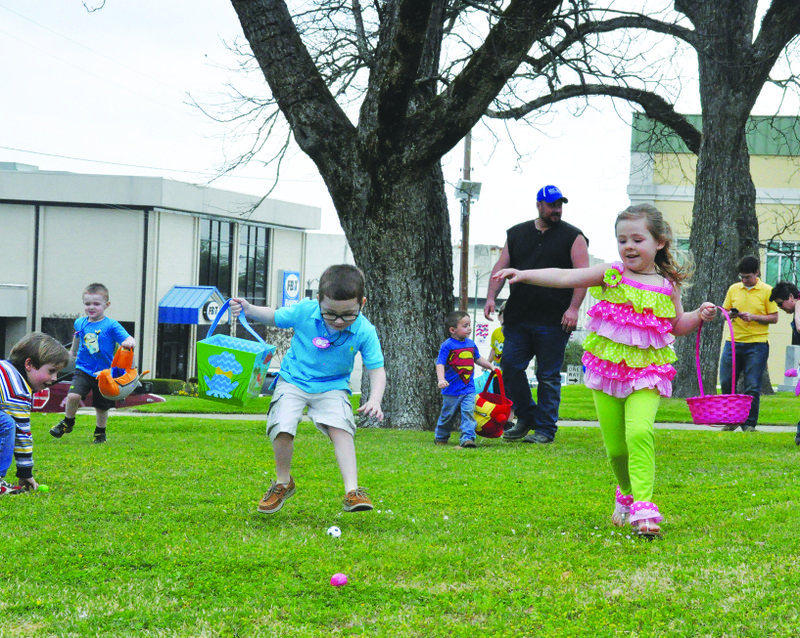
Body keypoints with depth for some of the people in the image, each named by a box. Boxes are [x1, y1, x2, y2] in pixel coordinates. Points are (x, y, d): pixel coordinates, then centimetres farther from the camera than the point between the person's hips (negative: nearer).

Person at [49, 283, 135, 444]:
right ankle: (67, 423, 6)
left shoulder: (111, 325, -11)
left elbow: (128, 340, -20)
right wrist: (72, 352, 39)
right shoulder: (80, 323, 2)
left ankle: (100, 432, 35)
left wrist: (129, 342, -44)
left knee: (102, 406, 9)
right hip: (83, 370, 2)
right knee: (73, 396, -20)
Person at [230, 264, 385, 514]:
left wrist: (375, 400, -29)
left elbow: (377, 369, -12)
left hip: (332, 387, 0)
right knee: (282, 428, -17)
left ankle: (352, 490, -24)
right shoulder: (305, 311, -17)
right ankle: (283, 482, 9)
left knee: (340, 428, -24)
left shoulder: (365, 331, -17)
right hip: (293, 381, 0)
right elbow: (274, 317, 1)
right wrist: (249, 310, -17)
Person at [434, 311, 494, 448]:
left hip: (469, 389, 4)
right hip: (452, 390, -4)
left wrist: (490, 366, 26)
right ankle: (440, 438, 29)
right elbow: (440, 364, -14)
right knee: (448, 415, 9)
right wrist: (441, 379, -27)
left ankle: (467, 438, -14)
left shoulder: (471, 344, 9)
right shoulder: (447, 346, -10)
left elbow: (477, 358, 27)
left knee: (469, 412, -11)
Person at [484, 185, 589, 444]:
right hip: (518, 318, 4)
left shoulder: (573, 237, 3)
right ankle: (526, 418, 16)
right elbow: (501, 267, 13)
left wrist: (573, 308, -17)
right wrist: (491, 296, -2)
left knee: (548, 376, -1)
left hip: (553, 322, -4)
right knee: (510, 366, -1)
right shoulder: (516, 234, 15)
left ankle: (545, 429, 5)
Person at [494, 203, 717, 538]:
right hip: (607, 370, 1)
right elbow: (565, 277, -8)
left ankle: (643, 507, -23)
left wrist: (699, 316, 1)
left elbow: (676, 325, 19)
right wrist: (524, 274, -18)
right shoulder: (611, 274, 0)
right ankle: (626, 494, 34)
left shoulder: (667, 286, 5)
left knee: (639, 432, -23)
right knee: (615, 446, 5)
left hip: (647, 372, -1)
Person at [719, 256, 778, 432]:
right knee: (726, 383, 4)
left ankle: (749, 423, 6)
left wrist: (753, 317, -16)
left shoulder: (767, 291, 0)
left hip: (756, 344, -4)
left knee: (752, 386, -3)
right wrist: (730, 315, -7)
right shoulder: (733, 289, 10)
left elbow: (774, 318, -1)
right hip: (733, 341, 4)